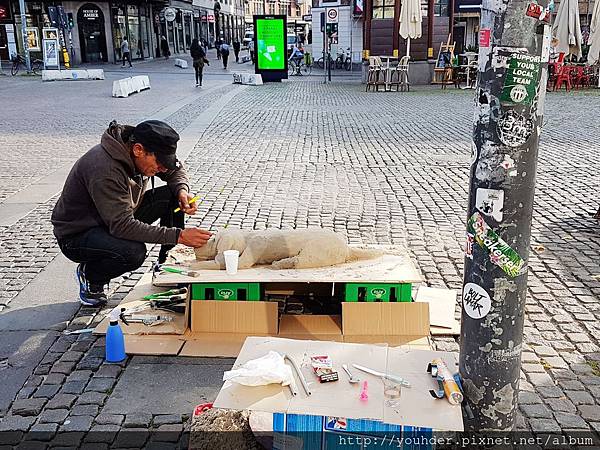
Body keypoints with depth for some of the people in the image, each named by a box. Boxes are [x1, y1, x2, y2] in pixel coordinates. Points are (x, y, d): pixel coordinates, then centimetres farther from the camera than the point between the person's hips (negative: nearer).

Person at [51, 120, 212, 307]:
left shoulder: (137, 151, -11)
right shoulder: (105, 169, -35)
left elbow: (175, 169, 8)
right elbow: (122, 226, -38)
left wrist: (182, 190, -16)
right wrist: (178, 235, -40)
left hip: (117, 219, 8)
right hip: (77, 235, -8)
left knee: (171, 196, -10)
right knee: (134, 252, -36)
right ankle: (90, 274, -5)